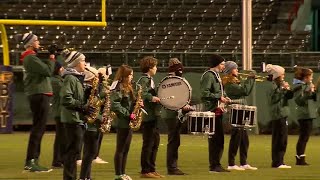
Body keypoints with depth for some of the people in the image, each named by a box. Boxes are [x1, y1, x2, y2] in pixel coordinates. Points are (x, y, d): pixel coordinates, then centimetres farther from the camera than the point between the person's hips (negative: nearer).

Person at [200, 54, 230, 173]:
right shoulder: (208, 76, -13)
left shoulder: (216, 75, 18)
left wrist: (223, 98, 11)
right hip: (212, 111, -10)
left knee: (219, 139, 11)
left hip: (217, 111, 10)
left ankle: (216, 164, 16)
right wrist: (219, 97, -20)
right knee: (214, 139, -8)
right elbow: (204, 93, -22)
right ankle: (214, 166, -5)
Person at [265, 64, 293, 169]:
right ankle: (277, 163, -6)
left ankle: (280, 162, 16)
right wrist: (282, 90, -18)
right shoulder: (272, 86, -10)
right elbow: (273, 99, -20)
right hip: (277, 115, -9)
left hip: (283, 115, 9)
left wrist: (288, 90, -1)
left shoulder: (281, 85, 17)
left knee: (283, 140, 11)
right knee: (278, 140, -8)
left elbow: (289, 96, 18)